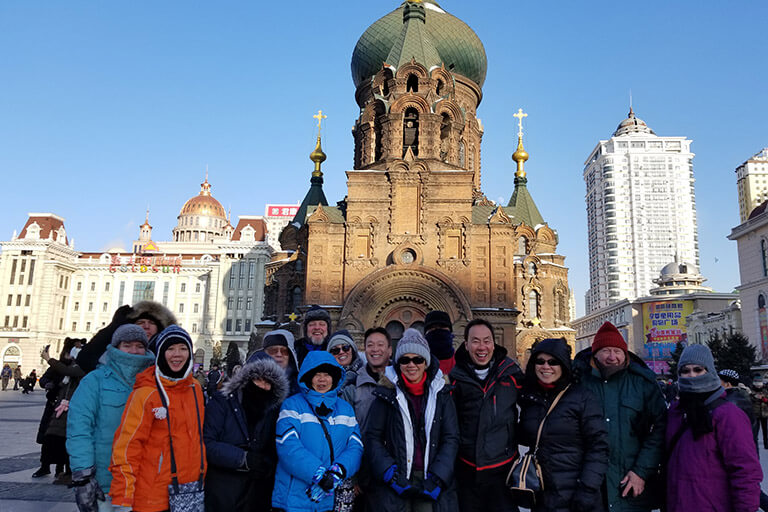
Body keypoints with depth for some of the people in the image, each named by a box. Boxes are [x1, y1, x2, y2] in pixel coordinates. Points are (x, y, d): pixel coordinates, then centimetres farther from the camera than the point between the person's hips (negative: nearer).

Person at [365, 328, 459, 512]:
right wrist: (391, 474, -9)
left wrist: (437, 478, -6)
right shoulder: (387, 393, 3)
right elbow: (372, 438, 2)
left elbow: (451, 439, 5)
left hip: (430, 480, 1)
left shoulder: (441, 393, 7)